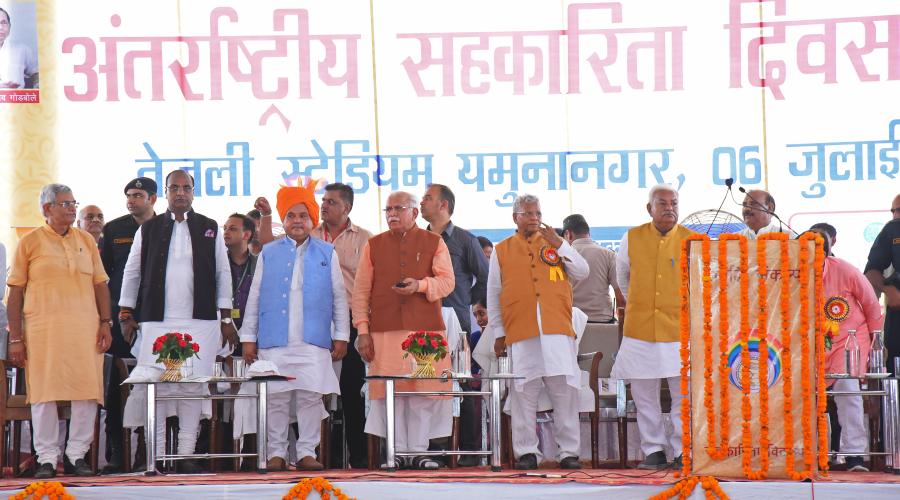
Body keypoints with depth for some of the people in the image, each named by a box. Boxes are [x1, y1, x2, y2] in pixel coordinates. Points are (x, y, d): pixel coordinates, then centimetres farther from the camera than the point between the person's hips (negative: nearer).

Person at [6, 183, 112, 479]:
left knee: (87, 391, -2)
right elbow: (16, 291, 3)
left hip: (85, 329, 3)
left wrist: (105, 322, 4)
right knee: (44, 392, -3)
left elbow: (100, 284, 16)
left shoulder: (86, 241, 14)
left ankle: (76, 454, 7)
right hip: (43, 329, -3)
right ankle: (47, 458, 4)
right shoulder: (30, 242, 4)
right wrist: (15, 338, -2)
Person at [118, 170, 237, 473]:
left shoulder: (210, 229, 11)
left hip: (200, 322, 0)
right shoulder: (149, 229, 10)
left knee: (193, 389, -3)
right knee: (157, 389, -5)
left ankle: (186, 455, 2)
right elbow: (132, 272, 13)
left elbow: (223, 274, 11)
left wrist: (226, 318, 7)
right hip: (157, 321, 0)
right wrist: (126, 313, 8)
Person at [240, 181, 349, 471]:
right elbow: (255, 297, 12)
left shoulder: (327, 254, 11)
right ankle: (276, 453, 6)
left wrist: (341, 336, 5)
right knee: (276, 398, 0)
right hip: (274, 341, 0)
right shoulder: (269, 254, 12)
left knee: (310, 396, -2)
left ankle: (307, 452, 3)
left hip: (314, 342, 0)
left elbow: (339, 297, 11)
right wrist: (248, 337, 6)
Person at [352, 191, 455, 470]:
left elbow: (447, 281, 2)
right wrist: (362, 330, 0)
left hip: (425, 330, -1)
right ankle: (398, 453, 2)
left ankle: (419, 451, 2)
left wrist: (420, 285, -18)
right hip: (385, 330, 1)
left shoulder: (434, 243, 10)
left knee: (424, 391, -3)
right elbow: (361, 291, 9)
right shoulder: (373, 246, 12)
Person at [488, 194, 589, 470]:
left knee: (565, 390, -3)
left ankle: (569, 451, 1)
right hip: (521, 334, 0)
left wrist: (559, 244, -3)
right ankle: (526, 452, 4)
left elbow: (582, 273, 5)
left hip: (557, 331, 0)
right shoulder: (501, 251, 14)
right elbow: (493, 295, 15)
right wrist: (498, 332, 9)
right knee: (523, 393, -2)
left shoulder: (555, 244, 16)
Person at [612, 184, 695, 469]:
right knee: (644, 395, 4)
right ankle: (653, 451, 12)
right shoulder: (632, 238, 4)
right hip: (640, 330, 2)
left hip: (679, 329, -2)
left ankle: (683, 451, 1)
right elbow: (623, 277, 22)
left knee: (684, 395, -5)